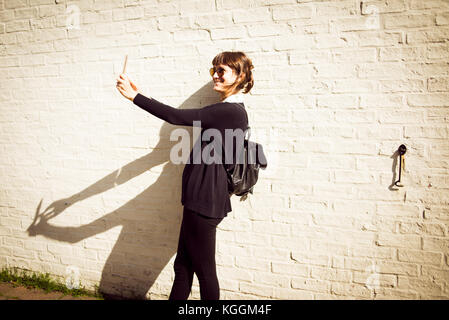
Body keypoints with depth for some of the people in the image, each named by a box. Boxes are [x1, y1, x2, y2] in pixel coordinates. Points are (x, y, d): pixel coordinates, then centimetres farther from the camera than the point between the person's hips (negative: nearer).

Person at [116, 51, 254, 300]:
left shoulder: (231, 112, -18)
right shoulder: (229, 110, 13)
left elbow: (176, 117, -22)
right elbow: (180, 117, 15)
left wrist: (134, 96, -17)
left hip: (205, 201, -10)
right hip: (201, 199, 10)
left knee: (204, 270, 6)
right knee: (183, 266, 18)